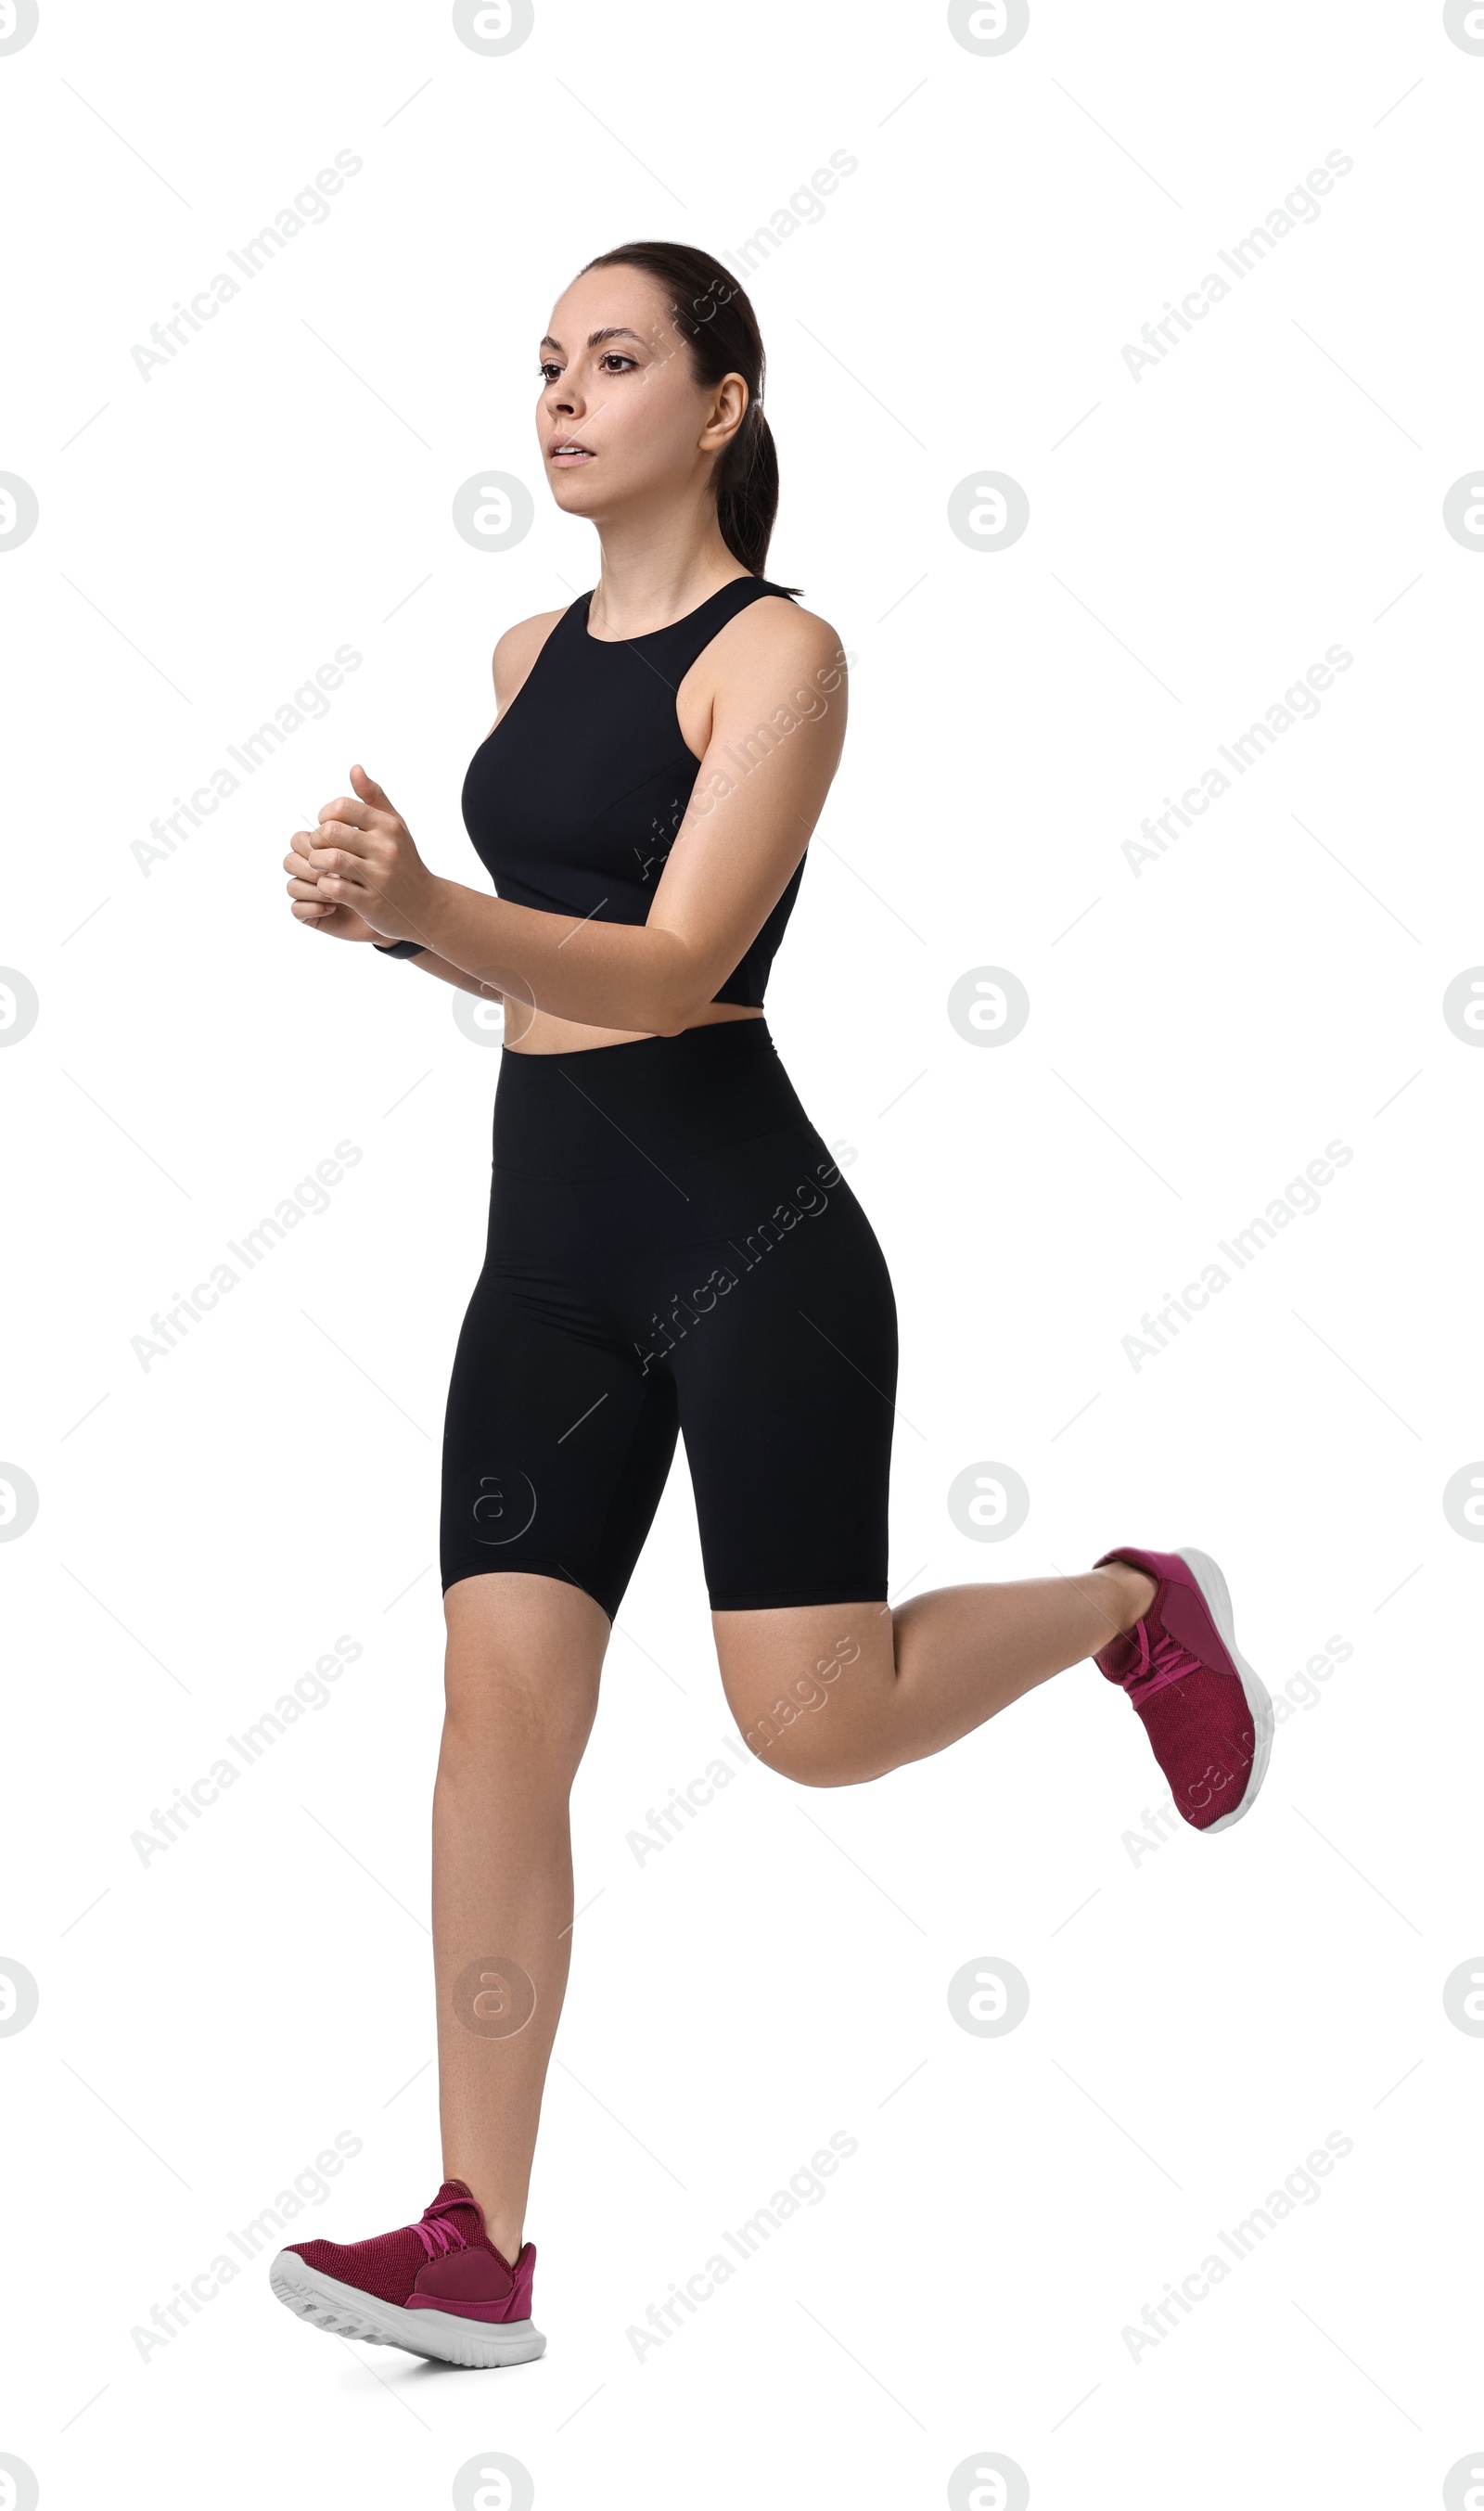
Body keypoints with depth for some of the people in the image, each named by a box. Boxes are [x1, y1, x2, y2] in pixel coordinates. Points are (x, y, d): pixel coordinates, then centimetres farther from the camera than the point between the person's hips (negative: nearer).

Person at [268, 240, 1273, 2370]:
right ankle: (478, 2247, 1)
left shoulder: (778, 652, -7)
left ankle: (1133, 1608, 26)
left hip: (745, 1230, -6)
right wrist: (403, 917, 6)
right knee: (499, 1704, -3)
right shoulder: (527, 657, 14)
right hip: (546, 1238, 6)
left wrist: (421, 910, -33)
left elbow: (672, 971, -18)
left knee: (817, 1721, -5)